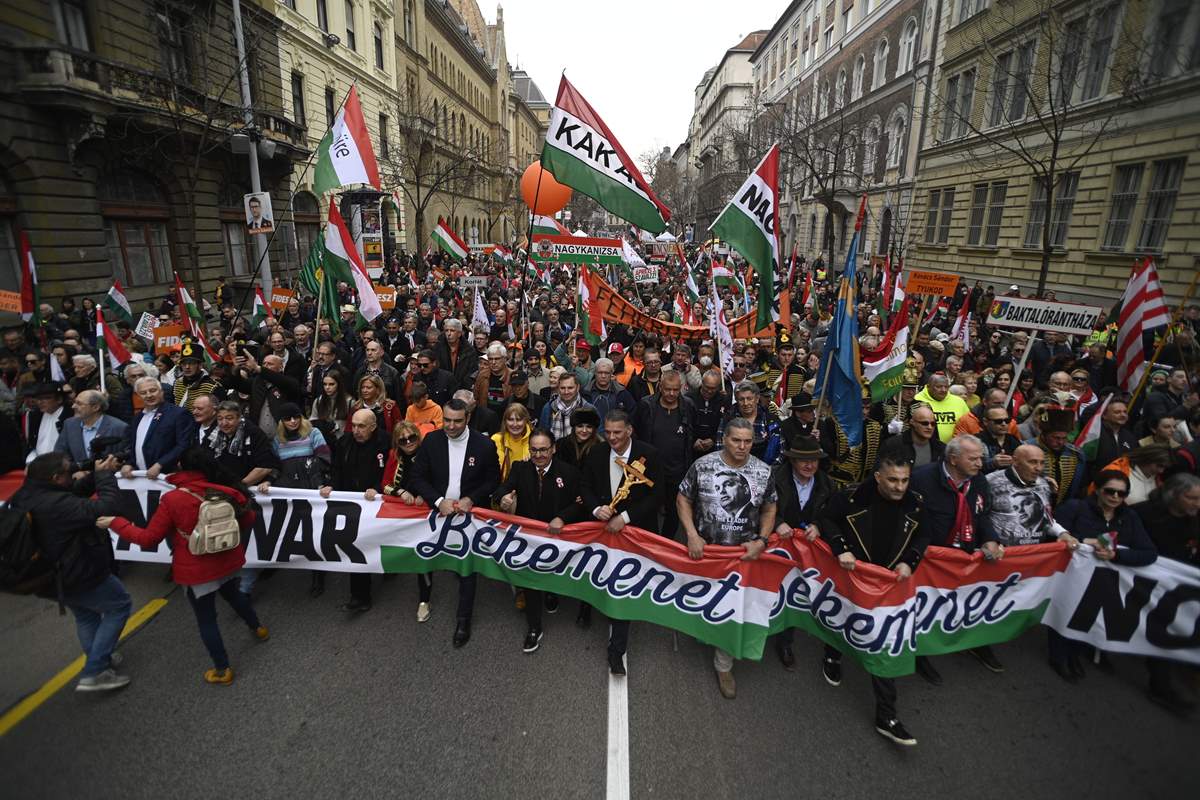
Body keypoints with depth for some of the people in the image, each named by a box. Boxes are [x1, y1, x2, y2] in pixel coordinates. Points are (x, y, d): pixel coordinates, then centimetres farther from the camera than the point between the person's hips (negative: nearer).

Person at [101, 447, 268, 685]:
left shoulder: (172, 499, -20)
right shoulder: (226, 491, -11)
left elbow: (149, 539, -11)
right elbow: (248, 520, 2)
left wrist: (115, 522, 2)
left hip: (197, 571, -4)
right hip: (228, 561, 4)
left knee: (206, 619, 13)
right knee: (232, 593, 33)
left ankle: (222, 670, 24)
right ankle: (258, 628, 50)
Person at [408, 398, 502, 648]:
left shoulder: (484, 445, -12)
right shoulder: (431, 441, -7)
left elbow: (493, 480, -3)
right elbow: (418, 477, -5)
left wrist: (470, 500, -17)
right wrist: (439, 501, -18)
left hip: (470, 514, -1)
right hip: (439, 511, 2)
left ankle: (463, 619, 26)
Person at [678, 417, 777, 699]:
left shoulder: (763, 472, -7)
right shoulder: (702, 465, -13)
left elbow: (769, 510, 3)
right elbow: (683, 499, -5)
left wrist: (761, 541, -11)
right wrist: (691, 535, -16)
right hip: (705, 549, -1)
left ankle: (723, 665, 29)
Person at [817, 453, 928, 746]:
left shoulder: (914, 504, -9)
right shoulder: (852, 497, -21)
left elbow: (922, 536, 7)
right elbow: (826, 519, -9)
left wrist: (909, 561, -9)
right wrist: (841, 549, -22)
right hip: (851, 576, -2)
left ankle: (886, 716, 13)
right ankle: (833, 656, 55)